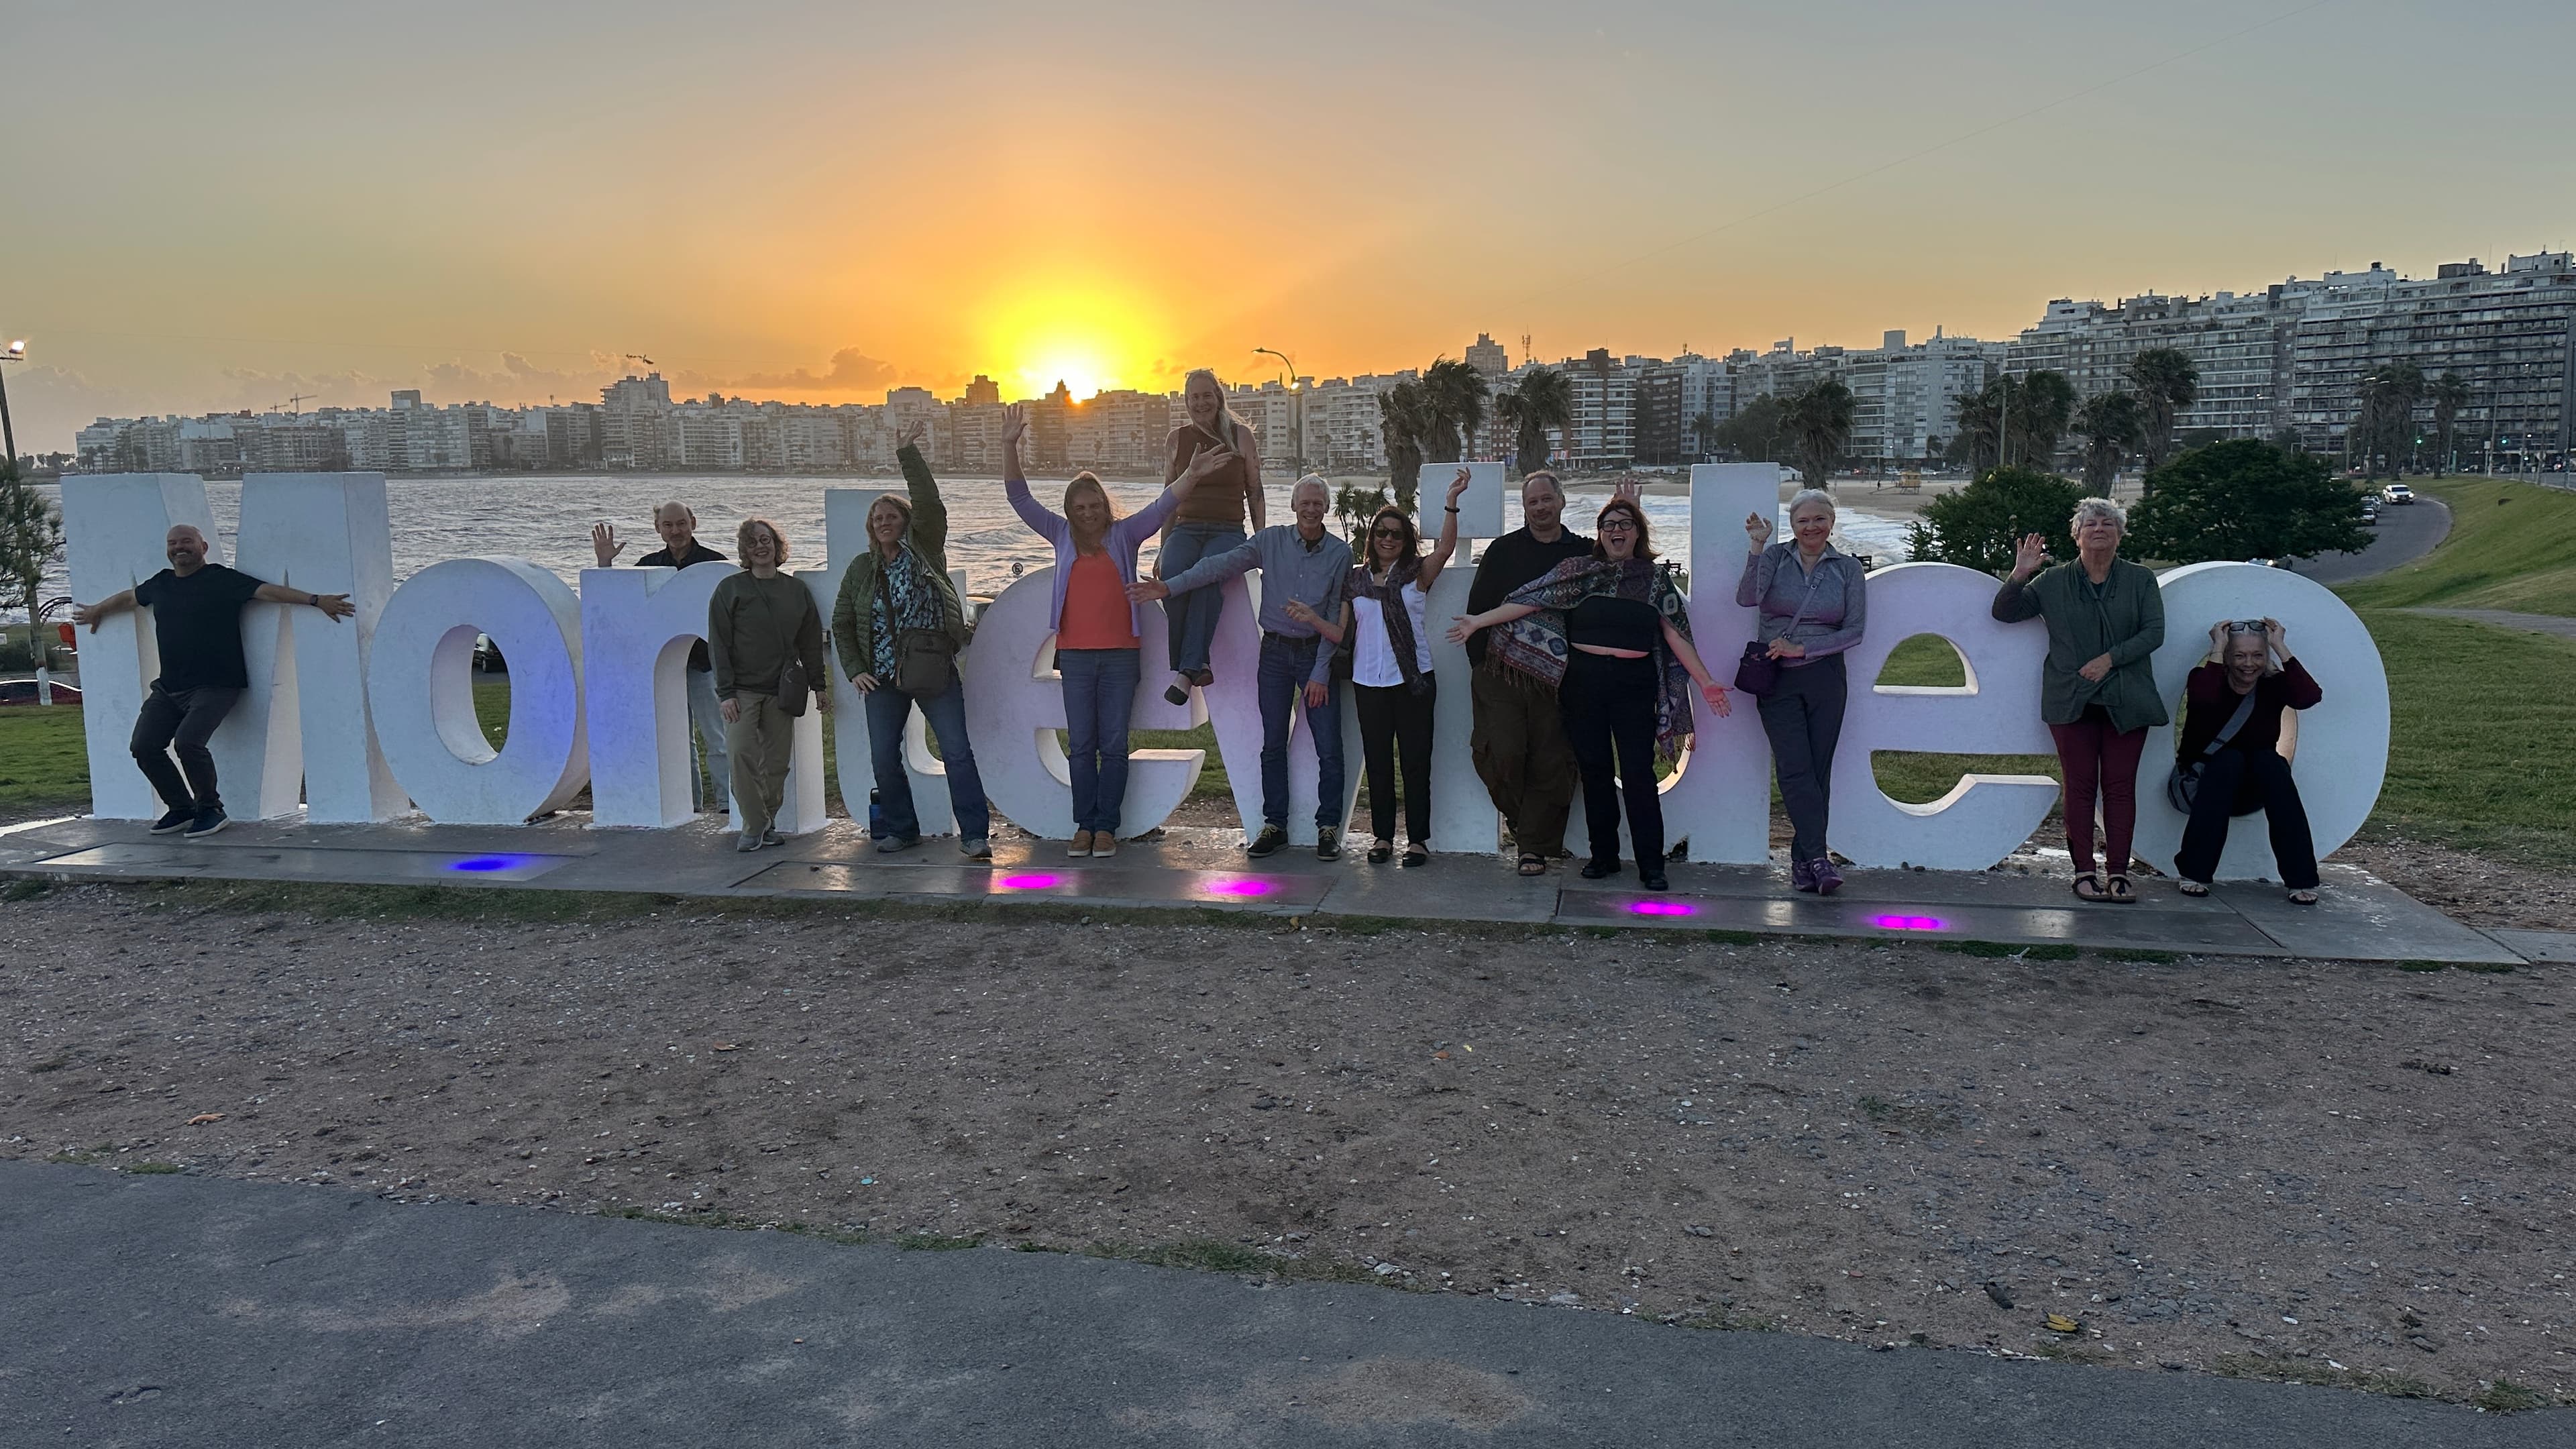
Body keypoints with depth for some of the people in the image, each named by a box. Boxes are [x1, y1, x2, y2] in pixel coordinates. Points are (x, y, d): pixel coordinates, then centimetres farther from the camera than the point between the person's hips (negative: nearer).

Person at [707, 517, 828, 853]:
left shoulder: (797, 591, 11)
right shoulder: (731, 589, 2)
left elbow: (810, 643, 16)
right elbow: (718, 643, -1)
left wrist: (819, 685, 11)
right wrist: (725, 692, -8)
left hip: (781, 692, 3)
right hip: (742, 690, -3)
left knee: (777, 761, 2)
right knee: (741, 752, -16)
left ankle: (768, 822, 15)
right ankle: (754, 826, -8)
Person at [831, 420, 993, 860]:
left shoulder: (924, 550, 2)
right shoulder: (861, 568, 9)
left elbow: (929, 505, -15)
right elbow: (842, 622, 14)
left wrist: (909, 456, -20)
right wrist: (854, 670, 4)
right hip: (882, 677, 3)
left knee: (957, 752, -6)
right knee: (883, 757, 6)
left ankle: (975, 833, -4)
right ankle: (902, 829, 22)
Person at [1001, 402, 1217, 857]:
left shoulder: (1125, 534, 4)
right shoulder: (1062, 536, 8)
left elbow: (1163, 505, -4)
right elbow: (1020, 498, 6)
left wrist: (1192, 475, -20)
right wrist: (1010, 445, -3)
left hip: (1120, 654, -2)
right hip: (1075, 654, 2)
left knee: (1114, 745, 2)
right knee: (1081, 745, 5)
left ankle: (1107, 827, 7)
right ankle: (1084, 825, 12)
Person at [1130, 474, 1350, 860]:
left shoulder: (1340, 553, -2)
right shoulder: (1271, 541, 1)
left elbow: (1336, 616, -3)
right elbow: (1221, 565, -6)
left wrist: (1321, 673, -8)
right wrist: (1169, 586, -16)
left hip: (1316, 652, -1)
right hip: (1275, 652, 1)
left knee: (1329, 748, -3)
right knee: (1273, 744, 6)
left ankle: (1328, 827, 8)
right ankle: (1274, 825, 15)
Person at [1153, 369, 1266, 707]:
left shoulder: (1240, 434, 7)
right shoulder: (1178, 438, 12)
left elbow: (1255, 493, 10)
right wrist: (1163, 548, 13)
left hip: (1228, 531, -2)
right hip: (1186, 529, 2)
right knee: (1172, 574, -35)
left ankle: (1186, 669, -40)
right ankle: (1195, 665, -29)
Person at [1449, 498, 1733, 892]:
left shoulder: (1657, 578, 7)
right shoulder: (1579, 572, 6)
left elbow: (1676, 636, 6)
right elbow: (1528, 602, 2)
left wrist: (1706, 682, 0)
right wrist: (1478, 621, -5)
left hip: (1634, 683, -1)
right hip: (1583, 680, 1)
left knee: (1638, 772, -3)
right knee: (1593, 769, 6)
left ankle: (1651, 865, 4)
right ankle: (1603, 856, 19)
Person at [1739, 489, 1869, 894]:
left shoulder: (1848, 568, 5)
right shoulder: (1775, 557, 3)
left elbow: (1854, 631, 0)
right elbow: (1748, 598, -14)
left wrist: (1802, 649, -9)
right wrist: (1757, 546, -19)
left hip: (1824, 678, 1)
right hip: (1777, 679, -1)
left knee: (1818, 770, 1)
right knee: (1795, 769, -11)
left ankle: (1803, 860, 8)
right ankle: (1818, 858, -14)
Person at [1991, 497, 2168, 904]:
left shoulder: (2141, 580, 8)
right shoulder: (2054, 583, 8)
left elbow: (2154, 632, 0)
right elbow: (2004, 612, 8)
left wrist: (2109, 659, -12)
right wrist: (2019, 575, -8)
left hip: (2127, 702, 0)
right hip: (2072, 702, 0)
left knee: (2120, 786, 0)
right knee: (2080, 785, -1)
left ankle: (2118, 872, 4)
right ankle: (2084, 872, 4)